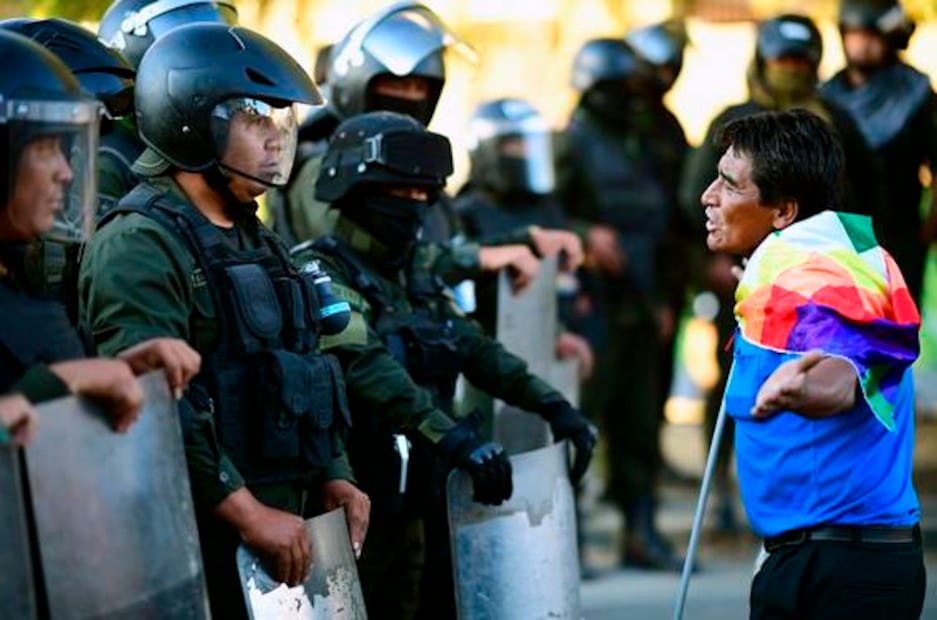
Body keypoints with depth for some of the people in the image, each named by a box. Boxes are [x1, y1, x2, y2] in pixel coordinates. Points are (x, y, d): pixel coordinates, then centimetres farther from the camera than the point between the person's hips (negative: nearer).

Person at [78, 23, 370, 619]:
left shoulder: (255, 240, 18)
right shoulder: (141, 243, -13)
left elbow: (304, 376, 24)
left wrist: (331, 476, 9)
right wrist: (246, 511, -23)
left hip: (279, 530, 9)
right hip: (197, 544, -9)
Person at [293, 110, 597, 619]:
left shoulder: (415, 276, 14)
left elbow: (476, 348, 13)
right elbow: (369, 372, -28)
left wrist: (552, 406, -1)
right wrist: (453, 438, -39)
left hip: (419, 501, 8)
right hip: (353, 507, -8)